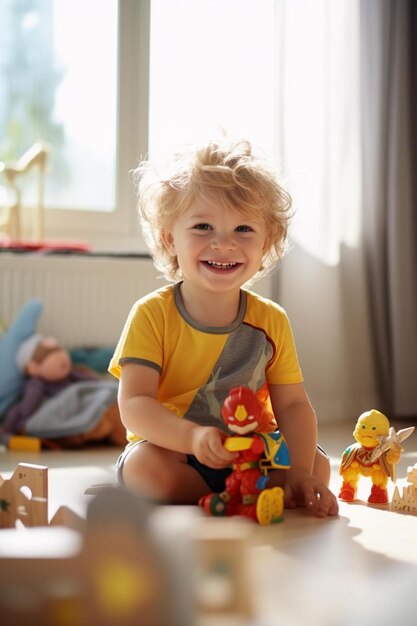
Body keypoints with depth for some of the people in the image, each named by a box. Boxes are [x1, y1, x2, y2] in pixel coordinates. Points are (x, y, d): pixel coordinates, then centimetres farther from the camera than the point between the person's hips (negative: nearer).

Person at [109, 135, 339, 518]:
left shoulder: (272, 321, -2)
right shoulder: (152, 315, -13)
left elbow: (293, 405, -3)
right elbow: (133, 405, -21)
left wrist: (300, 473, -21)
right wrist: (193, 436, -41)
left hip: (247, 460, 4)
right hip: (171, 454, -3)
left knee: (319, 465, -13)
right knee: (144, 466, -33)